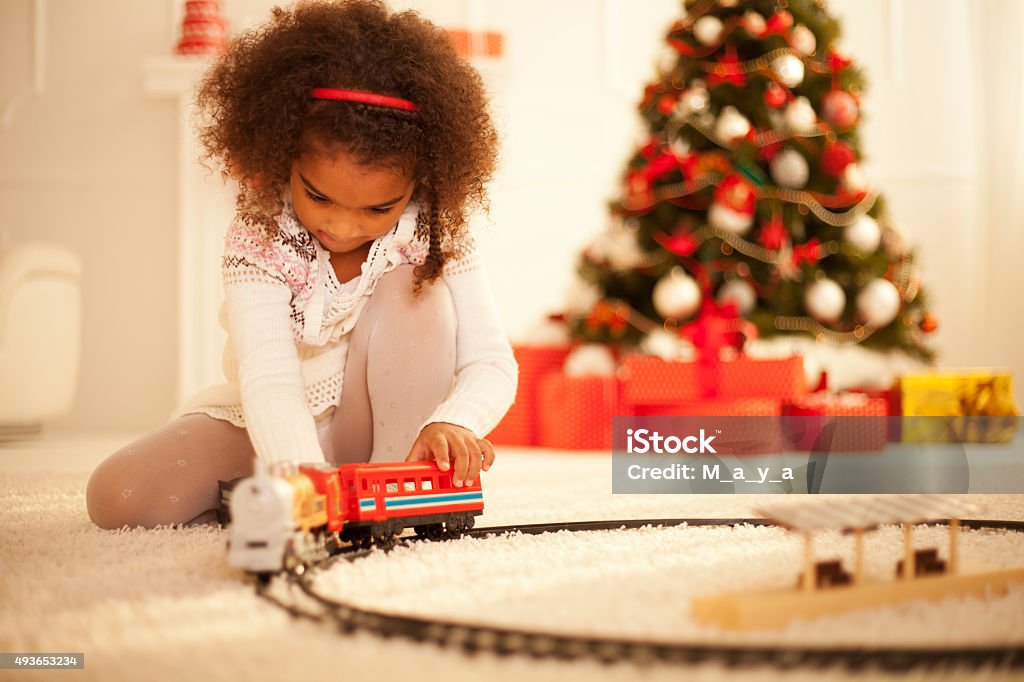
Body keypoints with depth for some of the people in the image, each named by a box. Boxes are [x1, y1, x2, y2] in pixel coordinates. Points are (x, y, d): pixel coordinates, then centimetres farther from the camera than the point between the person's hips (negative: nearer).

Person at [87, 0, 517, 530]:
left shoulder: (435, 235, -17)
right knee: (117, 498, -23)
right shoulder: (259, 241, -23)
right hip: (272, 434, 0)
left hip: (379, 426, 1)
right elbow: (268, 378, -36)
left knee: (412, 287, -27)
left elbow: (492, 364, -20)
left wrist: (453, 422, -45)